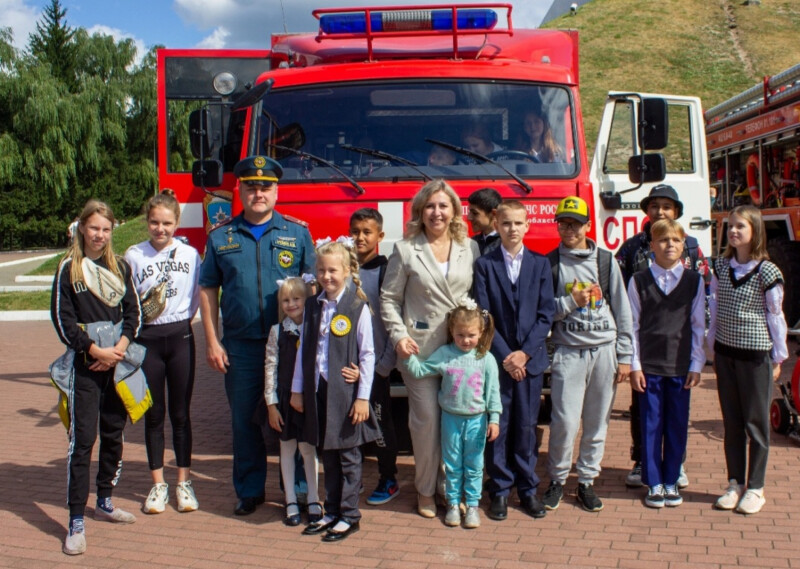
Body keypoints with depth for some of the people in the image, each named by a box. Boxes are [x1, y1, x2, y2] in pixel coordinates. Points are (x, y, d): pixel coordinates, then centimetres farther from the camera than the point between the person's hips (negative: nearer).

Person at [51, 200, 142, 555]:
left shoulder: (120, 267, 9)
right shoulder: (69, 269, -1)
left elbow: (133, 311, 7)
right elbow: (62, 320, -6)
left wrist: (120, 347, -9)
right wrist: (96, 351, -12)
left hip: (118, 362, 4)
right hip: (84, 366, -4)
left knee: (114, 435, 11)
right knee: (82, 440, -6)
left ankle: (105, 502, 28)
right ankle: (76, 522, -3)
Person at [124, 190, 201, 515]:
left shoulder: (190, 254, 2)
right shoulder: (134, 255, -1)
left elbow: (197, 297, 6)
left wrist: (182, 318, -4)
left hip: (180, 337, 0)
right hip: (147, 339, 0)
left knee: (180, 413, 7)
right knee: (154, 415, 8)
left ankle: (183, 482, 18)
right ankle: (158, 485, 19)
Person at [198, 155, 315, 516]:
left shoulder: (297, 233, 4)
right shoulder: (221, 237, 7)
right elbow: (207, 290, 8)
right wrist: (212, 341, 1)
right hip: (239, 346, 1)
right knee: (244, 420, 9)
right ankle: (249, 490, 23)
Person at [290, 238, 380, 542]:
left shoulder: (358, 307, -8)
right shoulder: (313, 306, 6)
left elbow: (367, 354, -8)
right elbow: (303, 349, 11)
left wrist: (363, 397, -10)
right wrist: (297, 389, 10)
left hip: (346, 392, -5)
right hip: (318, 389, 5)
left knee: (348, 455, 5)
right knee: (327, 454, 14)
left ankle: (349, 515, 16)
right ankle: (331, 512, 25)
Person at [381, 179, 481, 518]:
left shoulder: (470, 249, 8)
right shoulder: (405, 251, 2)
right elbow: (389, 298, 4)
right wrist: (398, 335, -7)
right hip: (420, 348, -2)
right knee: (427, 418, 1)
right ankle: (426, 490, 17)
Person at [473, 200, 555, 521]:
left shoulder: (540, 264, 6)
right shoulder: (485, 265, 1)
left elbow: (546, 313, 0)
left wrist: (525, 352, -10)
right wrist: (504, 356, -10)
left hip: (531, 359, 1)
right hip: (497, 358, -1)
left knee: (526, 426, 7)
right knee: (498, 426, 3)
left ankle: (528, 488, 19)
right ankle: (500, 490, 14)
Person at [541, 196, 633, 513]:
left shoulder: (606, 261, 7)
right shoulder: (549, 264, 4)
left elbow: (622, 311, 8)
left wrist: (624, 356, 4)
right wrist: (571, 302, -12)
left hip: (604, 352, 2)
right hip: (569, 352, -2)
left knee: (597, 423, 6)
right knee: (565, 422, -7)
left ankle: (587, 482, 20)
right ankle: (557, 480, 12)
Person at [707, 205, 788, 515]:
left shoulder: (767, 271, -11)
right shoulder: (721, 266, 3)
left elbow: (775, 316, -4)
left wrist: (779, 357, 1)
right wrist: (713, 347, 12)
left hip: (755, 353, -4)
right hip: (725, 352, 5)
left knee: (756, 422, 5)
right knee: (731, 422, 11)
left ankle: (755, 488, 15)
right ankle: (735, 483, 21)